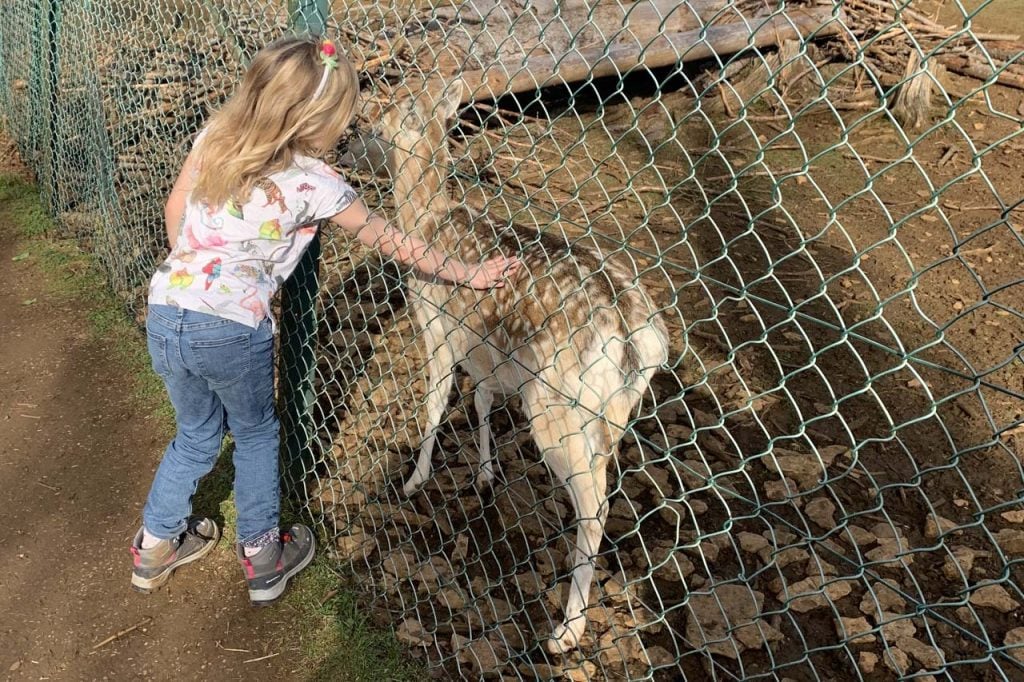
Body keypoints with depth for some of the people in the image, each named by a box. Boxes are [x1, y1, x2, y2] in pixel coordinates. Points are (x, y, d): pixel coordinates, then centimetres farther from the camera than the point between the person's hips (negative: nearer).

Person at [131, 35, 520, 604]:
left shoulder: (215, 137, 3)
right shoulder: (312, 183, -12)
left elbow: (175, 212, 14)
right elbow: (395, 244, -5)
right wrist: (468, 274, 3)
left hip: (166, 313, 5)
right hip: (233, 331, -5)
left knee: (196, 434, 27)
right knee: (255, 435, 21)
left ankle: (156, 547, 41)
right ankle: (264, 559, 33)